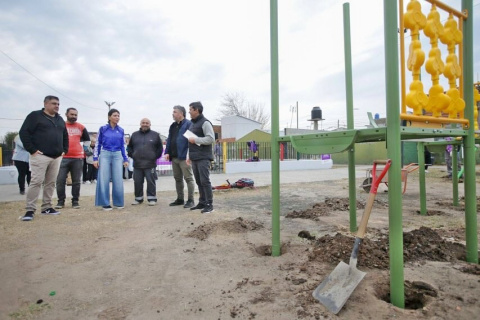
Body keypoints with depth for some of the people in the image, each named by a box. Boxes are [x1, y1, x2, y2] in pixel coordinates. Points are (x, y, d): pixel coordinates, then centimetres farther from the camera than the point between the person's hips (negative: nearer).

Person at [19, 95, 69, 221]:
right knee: (36, 182, -9)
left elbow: (65, 136, 26)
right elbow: (24, 132, -7)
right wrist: (32, 149, -13)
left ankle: (47, 207, 17)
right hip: (40, 156, -6)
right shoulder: (35, 116, -2)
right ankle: (30, 210, -4)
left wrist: (64, 150, 14)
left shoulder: (60, 119, 18)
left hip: (56, 157, 6)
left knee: (51, 182, 9)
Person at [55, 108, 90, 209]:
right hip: (63, 158, -1)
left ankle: (75, 201, 12)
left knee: (76, 181, 4)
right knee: (60, 180, -1)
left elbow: (87, 140, 19)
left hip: (78, 158, 1)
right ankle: (61, 201, 11)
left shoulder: (81, 127, 9)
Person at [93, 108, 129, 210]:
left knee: (118, 180, 1)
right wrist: (95, 158, -3)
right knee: (104, 180, -1)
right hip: (105, 155, -2)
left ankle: (118, 203, 12)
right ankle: (105, 203, 8)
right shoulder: (103, 129, 2)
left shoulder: (121, 131, 9)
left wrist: (125, 159, 10)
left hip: (117, 156, 2)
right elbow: (97, 144, 4)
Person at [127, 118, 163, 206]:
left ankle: (152, 198, 9)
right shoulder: (135, 135, 12)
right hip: (137, 164, 3)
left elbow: (160, 147, 8)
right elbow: (129, 147, 20)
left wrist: (156, 156, 0)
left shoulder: (155, 135, 5)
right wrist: (132, 155, 8)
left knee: (151, 182, 0)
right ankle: (138, 198, 20)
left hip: (150, 164, -3)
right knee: (137, 182, 8)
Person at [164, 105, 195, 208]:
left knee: (188, 178, -3)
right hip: (174, 157, 9)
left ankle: (191, 200, 2)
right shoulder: (173, 126, 19)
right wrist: (167, 152, 8)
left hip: (184, 157, -9)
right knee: (177, 179, 14)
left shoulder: (188, 124, -8)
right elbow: (169, 140, 20)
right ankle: (180, 199, 24)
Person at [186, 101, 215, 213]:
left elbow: (211, 139, -17)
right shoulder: (192, 123, 19)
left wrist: (196, 140, -15)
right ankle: (202, 202, 18)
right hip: (194, 158, 8)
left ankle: (209, 204, -1)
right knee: (199, 182, 10)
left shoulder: (205, 122, -7)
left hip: (203, 158, -8)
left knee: (205, 181, -7)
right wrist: (189, 155, 19)